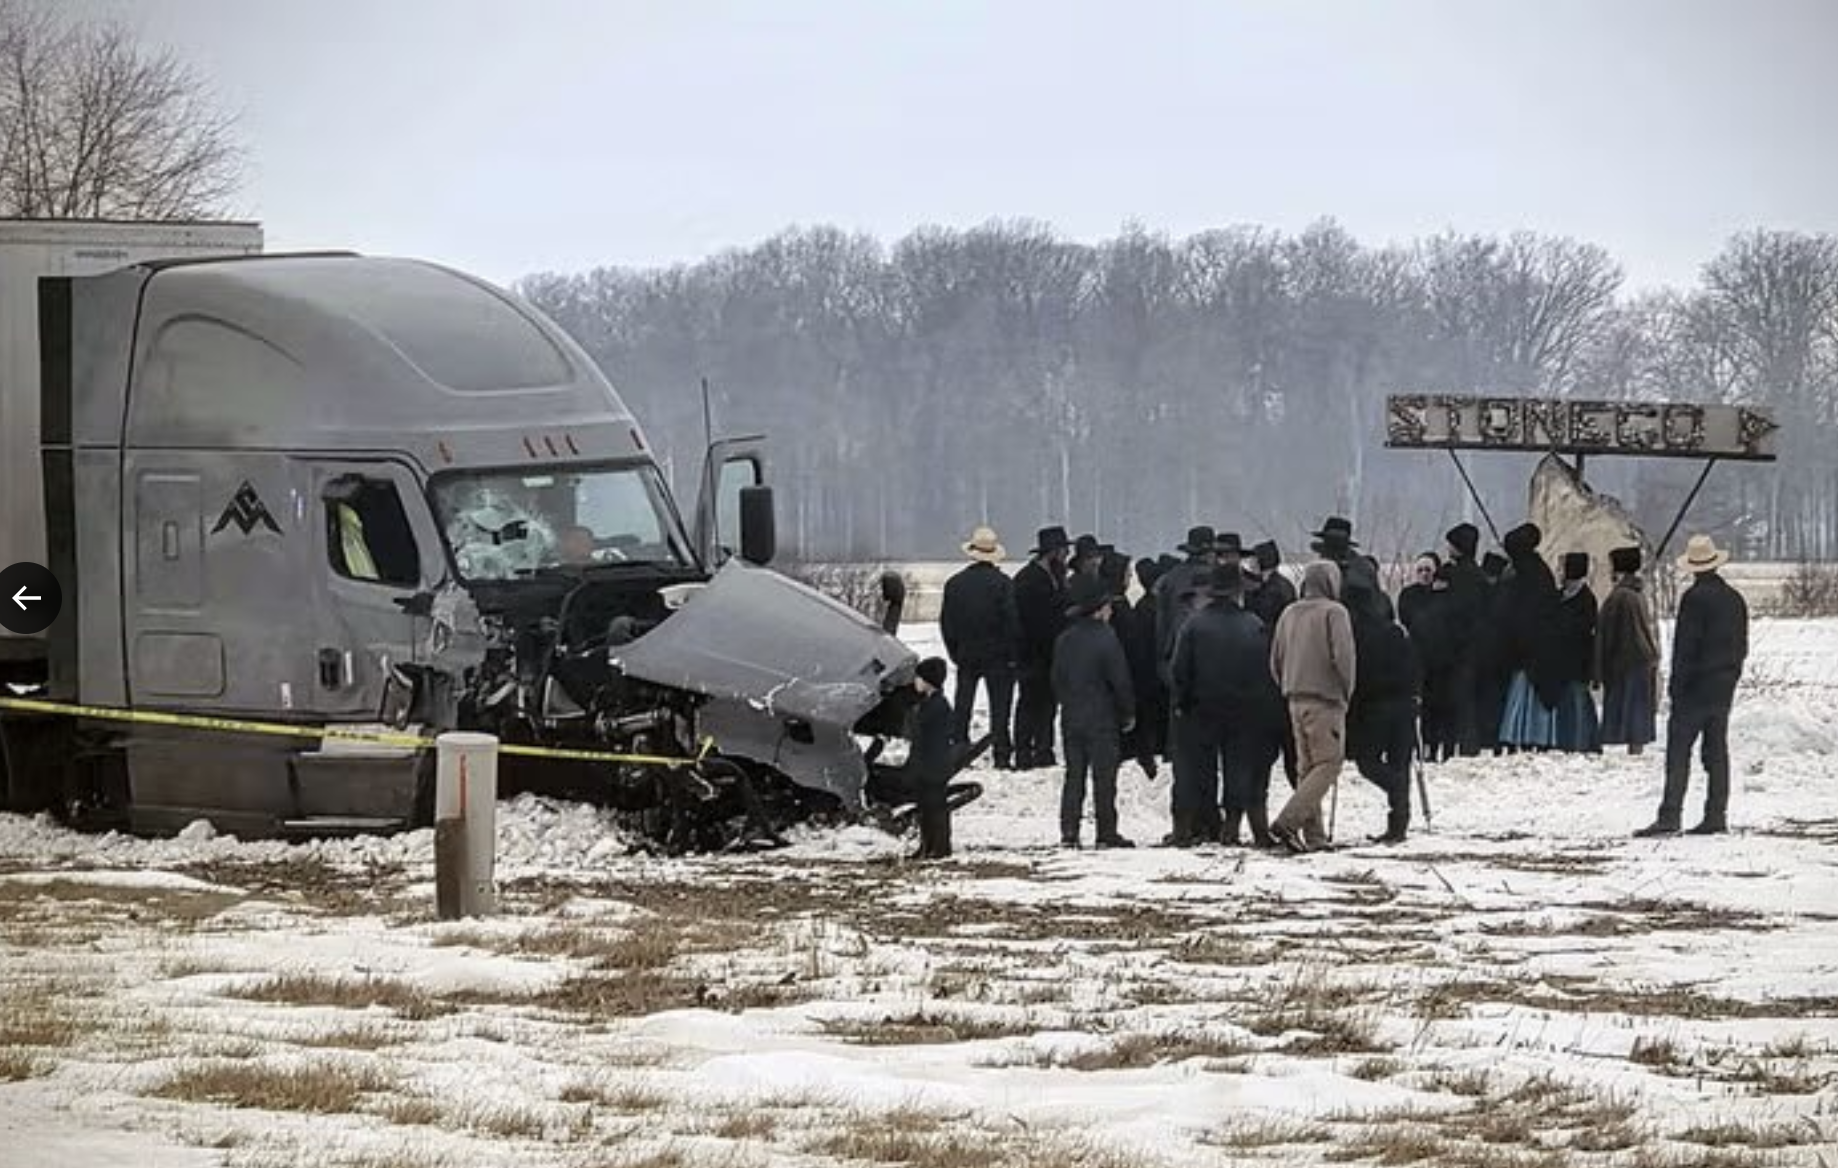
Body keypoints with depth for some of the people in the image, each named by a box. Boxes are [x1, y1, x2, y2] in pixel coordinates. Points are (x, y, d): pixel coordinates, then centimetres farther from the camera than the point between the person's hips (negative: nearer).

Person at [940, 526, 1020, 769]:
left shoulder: (954, 583, 2)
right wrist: (1013, 654, -4)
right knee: (999, 706, 1)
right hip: (998, 657, -3)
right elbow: (1013, 621, -12)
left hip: (966, 655, 3)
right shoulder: (1003, 583, -10)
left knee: (962, 706, 11)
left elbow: (946, 621, 6)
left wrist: (954, 652, 13)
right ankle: (1001, 755, -3)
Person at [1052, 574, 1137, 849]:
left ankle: (1068, 832, 6)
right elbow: (1120, 681, -12)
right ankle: (1106, 833, 0)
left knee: (1074, 776, 10)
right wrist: (1129, 713, -1)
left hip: (1071, 720, 6)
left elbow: (1057, 680, 11)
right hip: (1102, 720, -6)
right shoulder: (1106, 639, -15)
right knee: (1104, 778, -1)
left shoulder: (1064, 641, 5)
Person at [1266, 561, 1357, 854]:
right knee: (1327, 766, -6)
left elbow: (1275, 660, 14)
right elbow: (1343, 655, -16)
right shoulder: (1334, 612, -9)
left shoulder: (1289, 614, 10)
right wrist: (1347, 690, -2)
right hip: (1326, 700, -7)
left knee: (1307, 767, 13)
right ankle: (1287, 822, -20)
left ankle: (1313, 834, 11)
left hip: (1295, 700, 7)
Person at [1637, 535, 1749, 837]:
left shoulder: (1695, 598, -13)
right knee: (1717, 752, 11)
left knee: (1678, 750, -9)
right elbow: (1742, 646, 16)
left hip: (1696, 687, -8)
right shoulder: (1735, 599, 11)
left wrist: (1677, 685, -11)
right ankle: (1716, 816, 10)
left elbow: (1685, 646, -15)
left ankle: (1670, 815, -17)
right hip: (1724, 688, 8)